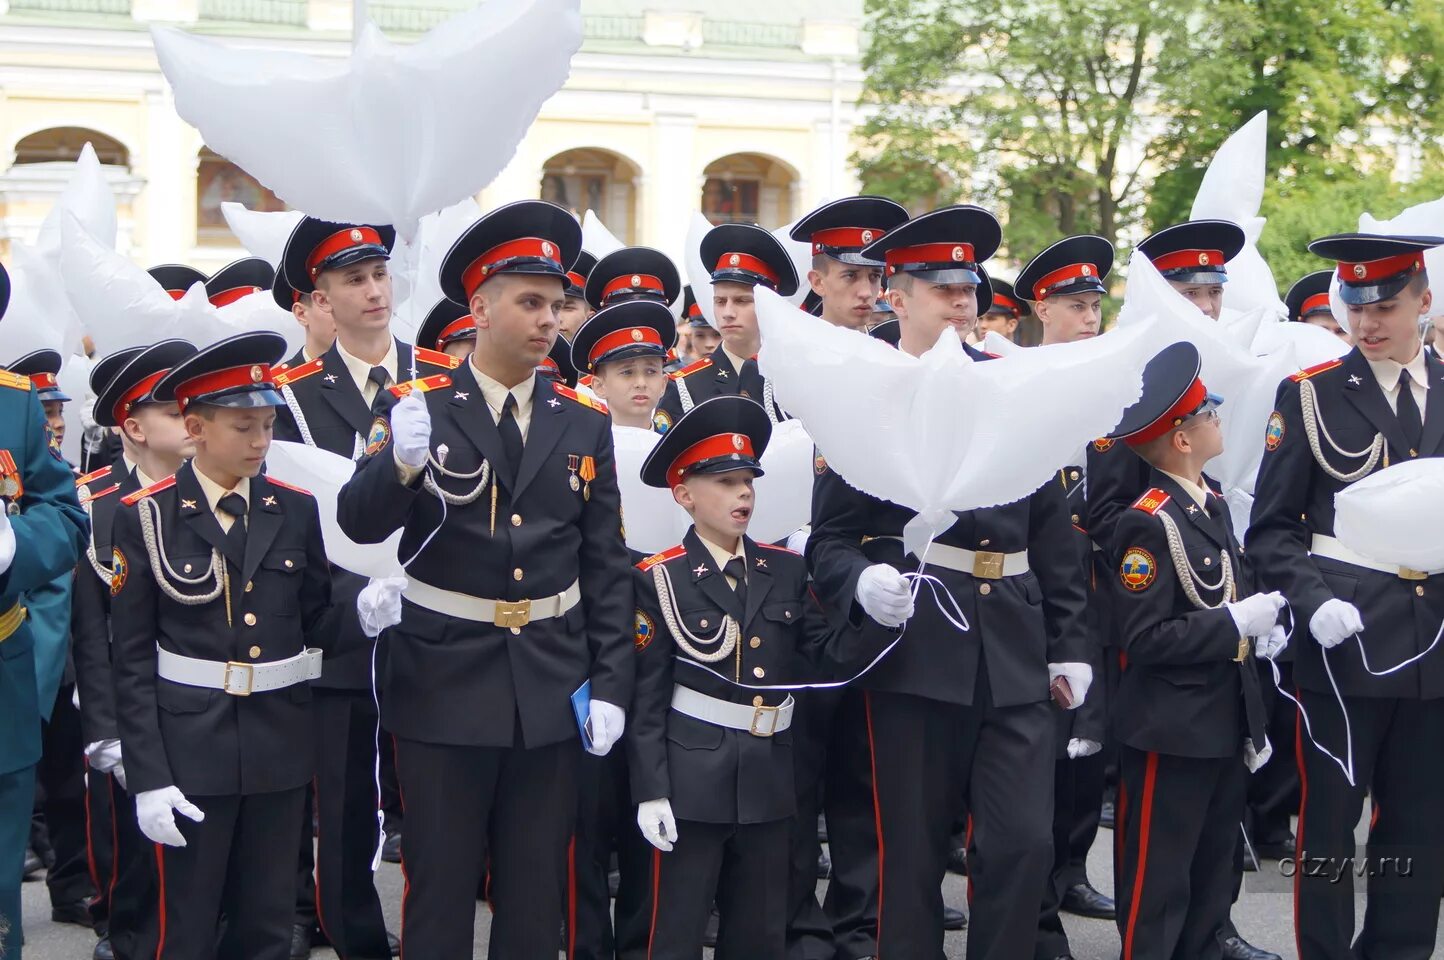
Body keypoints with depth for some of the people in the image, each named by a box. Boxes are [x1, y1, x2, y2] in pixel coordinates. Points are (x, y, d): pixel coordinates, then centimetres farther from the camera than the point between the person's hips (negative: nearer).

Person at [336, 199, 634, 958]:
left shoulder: (584, 424, 5)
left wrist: (610, 683, 1)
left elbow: (607, 566, 7)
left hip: (552, 691, 3)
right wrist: (401, 462, -35)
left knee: (536, 891, 11)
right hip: (444, 688, -3)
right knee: (439, 886, 5)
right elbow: (359, 524, -15)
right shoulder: (423, 411, -4)